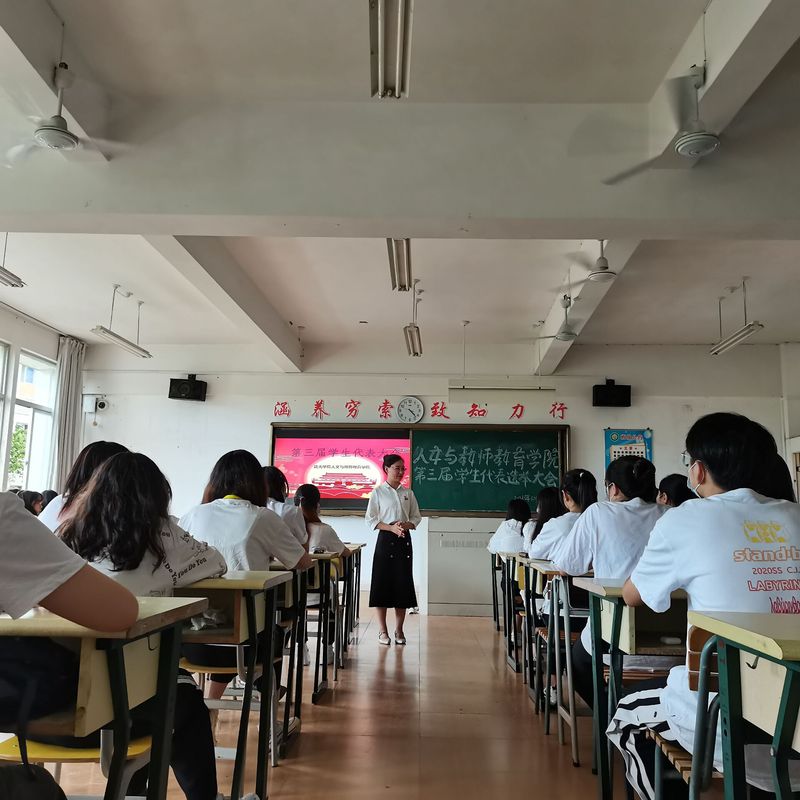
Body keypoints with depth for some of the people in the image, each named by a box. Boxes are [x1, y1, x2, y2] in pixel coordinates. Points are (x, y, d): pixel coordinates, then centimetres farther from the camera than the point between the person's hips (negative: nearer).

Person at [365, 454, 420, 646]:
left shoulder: (408, 493, 9)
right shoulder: (378, 492, -1)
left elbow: (416, 517, 11)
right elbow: (371, 520, -4)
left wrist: (406, 525, -11)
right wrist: (391, 528, -16)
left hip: (404, 540, 3)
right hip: (385, 540, -3)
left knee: (403, 584, 4)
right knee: (382, 583, -1)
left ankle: (399, 630, 15)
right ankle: (383, 631, 11)